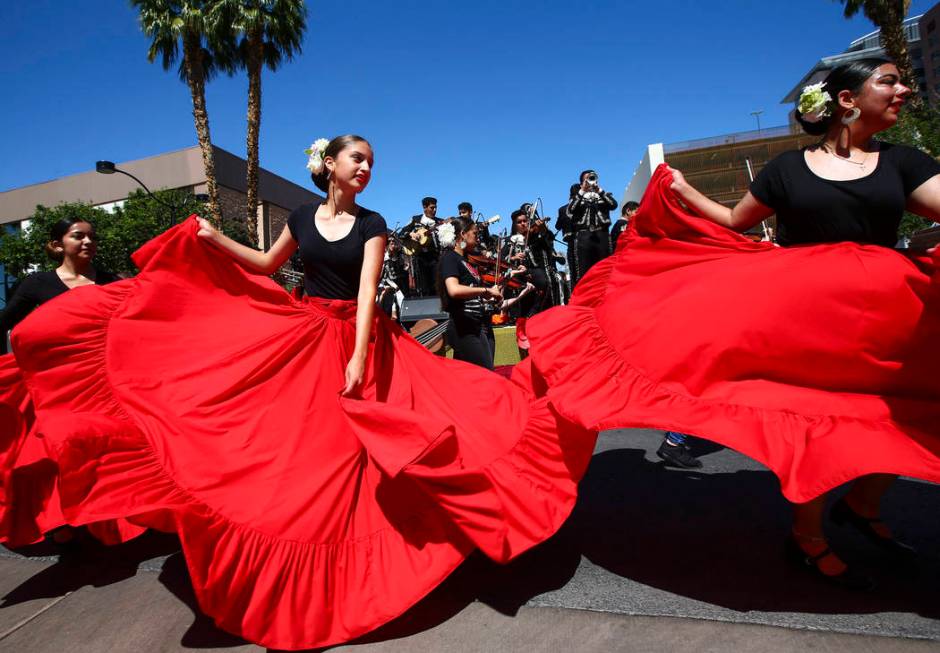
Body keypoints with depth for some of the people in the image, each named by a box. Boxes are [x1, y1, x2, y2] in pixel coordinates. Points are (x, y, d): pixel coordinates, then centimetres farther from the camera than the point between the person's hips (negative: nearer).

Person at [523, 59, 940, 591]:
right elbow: (735, 223, 10)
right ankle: (808, 536, 20)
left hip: (886, 310, 3)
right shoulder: (789, 167, 3)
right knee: (812, 415, 0)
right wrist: (683, 190, 6)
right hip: (803, 308, -3)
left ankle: (863, 507, 38)